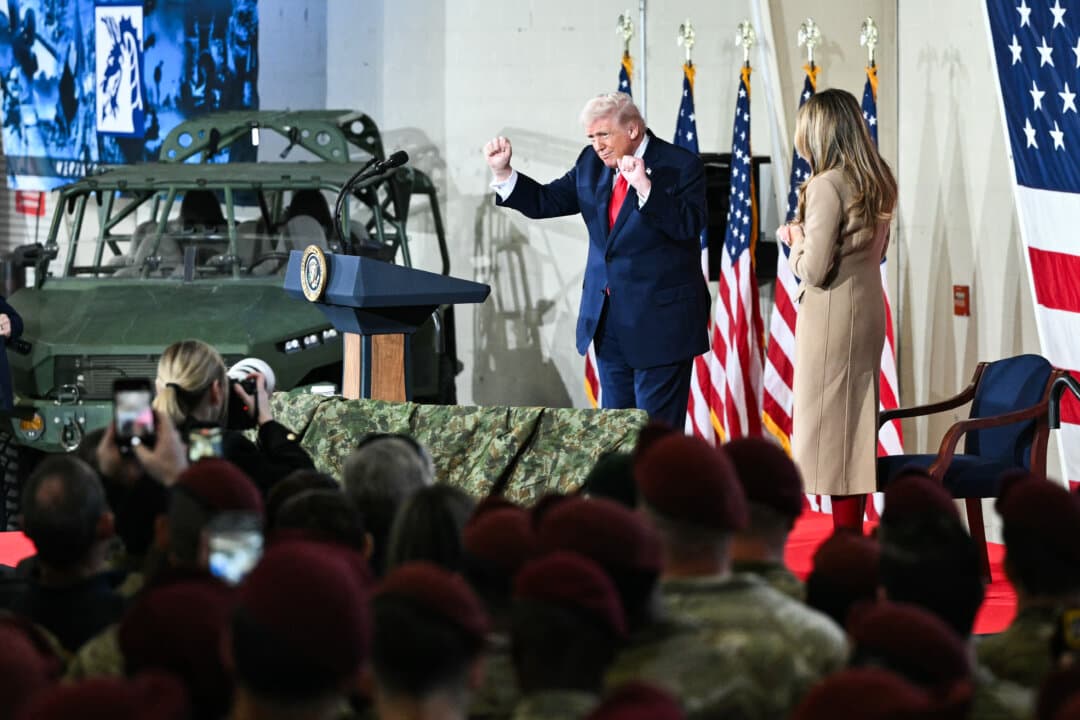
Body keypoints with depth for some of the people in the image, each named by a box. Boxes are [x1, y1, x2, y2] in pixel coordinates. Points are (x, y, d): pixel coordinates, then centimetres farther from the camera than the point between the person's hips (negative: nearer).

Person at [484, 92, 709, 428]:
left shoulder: (681, 166, -11)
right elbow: (547, 202, 10)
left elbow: (690, 225, -23)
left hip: (659, 322, -7)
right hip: (608, 319, 7)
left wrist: (645, 187, -31)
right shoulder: (591, 164, 8)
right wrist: (503, 172, -3)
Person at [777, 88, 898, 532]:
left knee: (830, 430, -2)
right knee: (856, 428, 13)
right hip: (868, 311, 9)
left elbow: (814, 270, -20)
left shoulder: (826, 186, -17)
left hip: (832, 318, -8)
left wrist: (796, 240, -1)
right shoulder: (875, 184, 8)